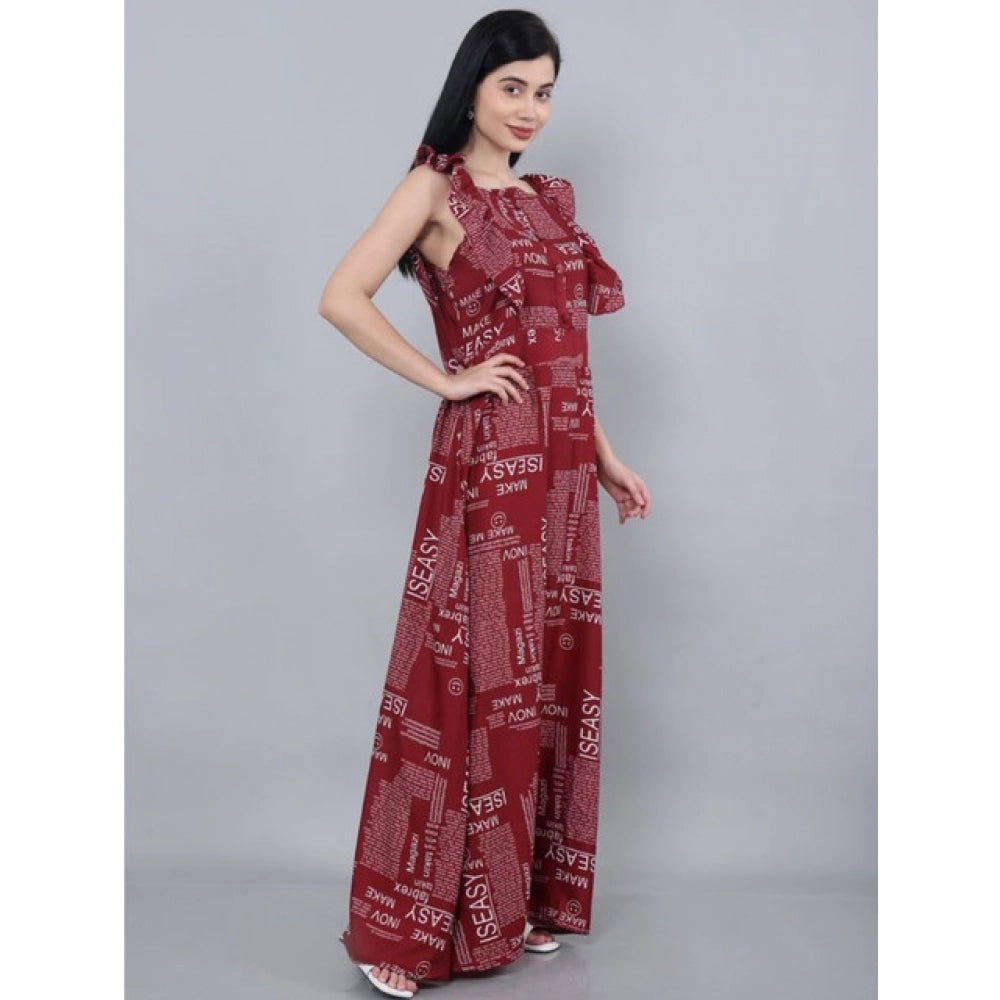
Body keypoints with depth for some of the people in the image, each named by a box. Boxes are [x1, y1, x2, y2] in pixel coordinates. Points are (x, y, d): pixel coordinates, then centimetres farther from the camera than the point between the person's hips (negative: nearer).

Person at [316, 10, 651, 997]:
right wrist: (446, 380, -12)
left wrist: (607, 457, 17)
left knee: (547, 675, 10)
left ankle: (520, 897, 24)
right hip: (487, 460, -7)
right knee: (471, 677, -5)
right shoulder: (437, 185, -4)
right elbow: (342, 299, -16)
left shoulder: (546, 198, 17)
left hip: (560, 463, 7)